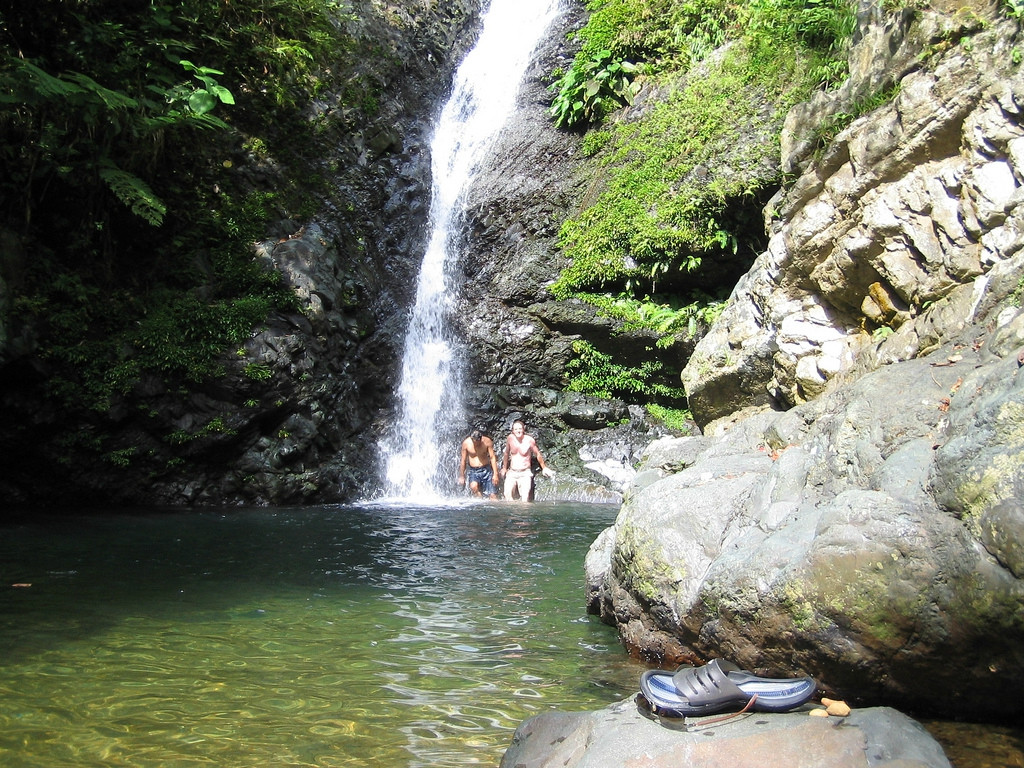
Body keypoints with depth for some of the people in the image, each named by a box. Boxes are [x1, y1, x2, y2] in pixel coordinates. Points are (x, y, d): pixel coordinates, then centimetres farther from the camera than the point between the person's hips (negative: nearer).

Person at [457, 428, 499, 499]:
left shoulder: (487, 441, -8)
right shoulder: (466, 443, -7)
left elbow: (493, 457, -5)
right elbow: (463, 460, 3)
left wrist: (495, 474, -10)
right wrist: (462, 476, 7)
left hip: (486, 470, 0)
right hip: (473, 471, 0)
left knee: (493, 495, -6)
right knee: (473, 486, -31)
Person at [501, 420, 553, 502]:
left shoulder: (529, 440, -7)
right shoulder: (510, 438, 0)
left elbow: (538, 454, 6)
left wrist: (544, 468, 13)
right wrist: (504, 468, 24)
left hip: (525, 473, -2)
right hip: (512, 473, 2)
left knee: (525, 497, -18)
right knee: (507, 494, -18)